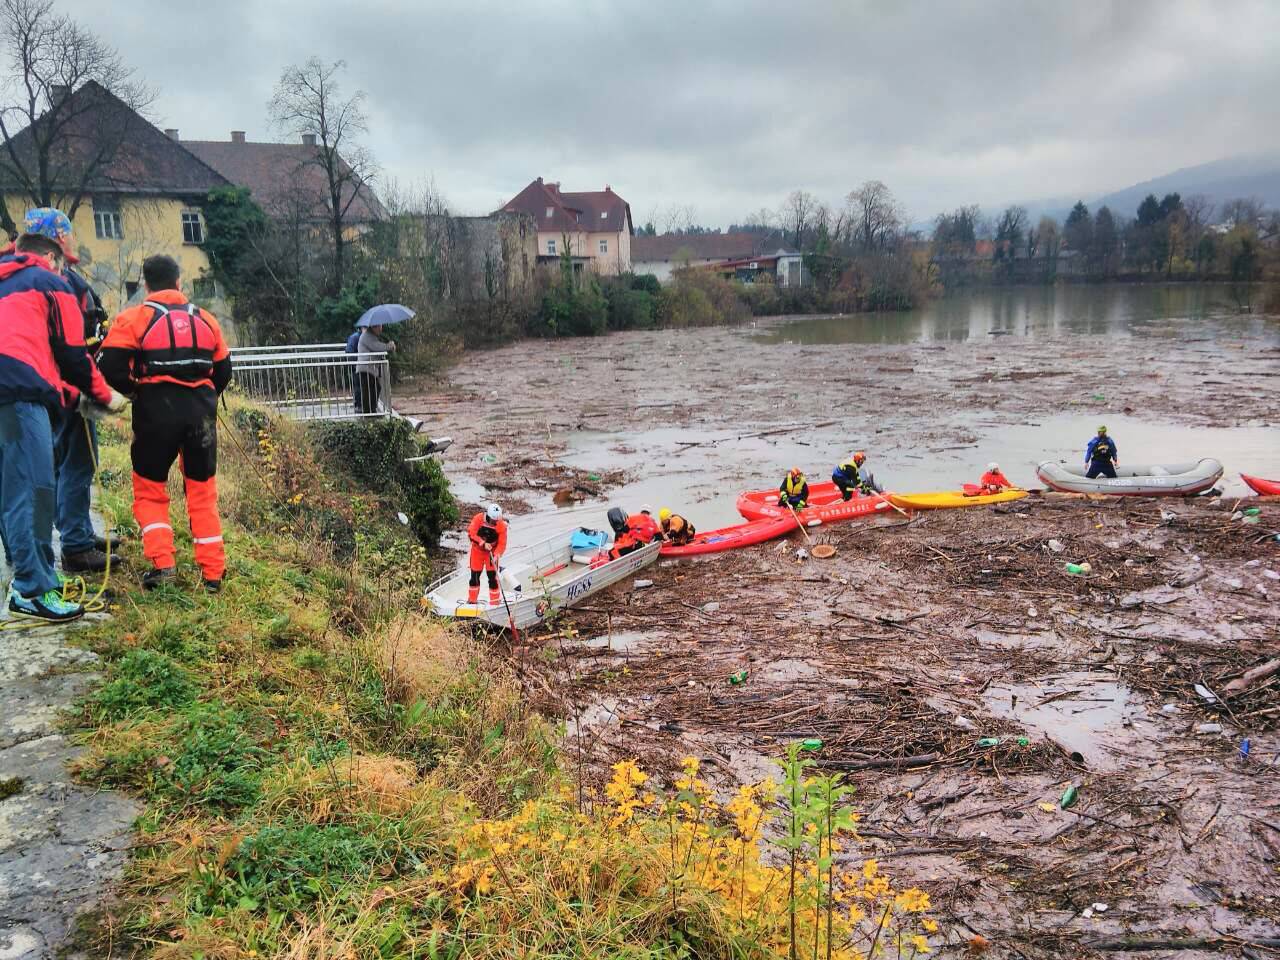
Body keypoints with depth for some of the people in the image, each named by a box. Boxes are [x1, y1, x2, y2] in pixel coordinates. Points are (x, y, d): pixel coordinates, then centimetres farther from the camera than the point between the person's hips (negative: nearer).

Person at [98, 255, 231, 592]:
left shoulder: (133, 319, -2)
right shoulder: (205, 319, 10)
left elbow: (112, 368, -10)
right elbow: (222, 372, 14)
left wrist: (136, 389, 8)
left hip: (156, 413, -3)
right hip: (200, 413, 3)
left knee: (150, 489, 12)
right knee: (202, 492, 10)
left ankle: (162, 563, -1)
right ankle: (213, 573, 9)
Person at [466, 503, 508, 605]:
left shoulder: (502, 525, -19)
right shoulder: (478, 519, -19)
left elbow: (502, 543, -18)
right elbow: (471, 533, -21)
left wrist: (497, 555, -33)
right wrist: (483, 543, -31)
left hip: (492, 552, -1)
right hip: (477, 550, 1)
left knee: (492, 576, -6)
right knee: (475, 575, 8)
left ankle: (495, 601, 5)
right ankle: (472, 599, 25)